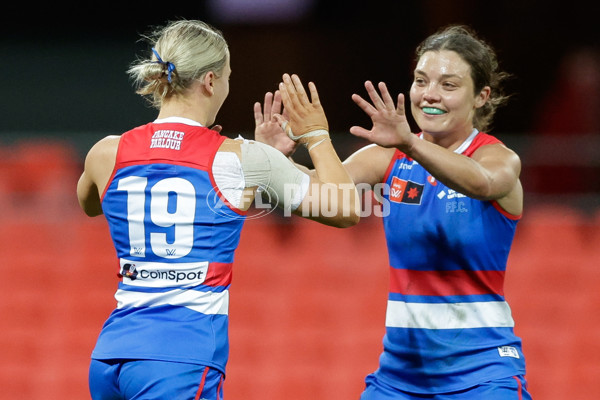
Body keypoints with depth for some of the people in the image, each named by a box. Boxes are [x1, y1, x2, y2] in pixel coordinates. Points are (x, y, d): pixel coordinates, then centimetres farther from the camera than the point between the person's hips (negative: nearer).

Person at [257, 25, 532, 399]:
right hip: (401, 364, 4)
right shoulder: (390, 158, 4)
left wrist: (409, 143, -48)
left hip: (481, 368, -4)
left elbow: (480, 182, -31)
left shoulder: (501, 159, -7)